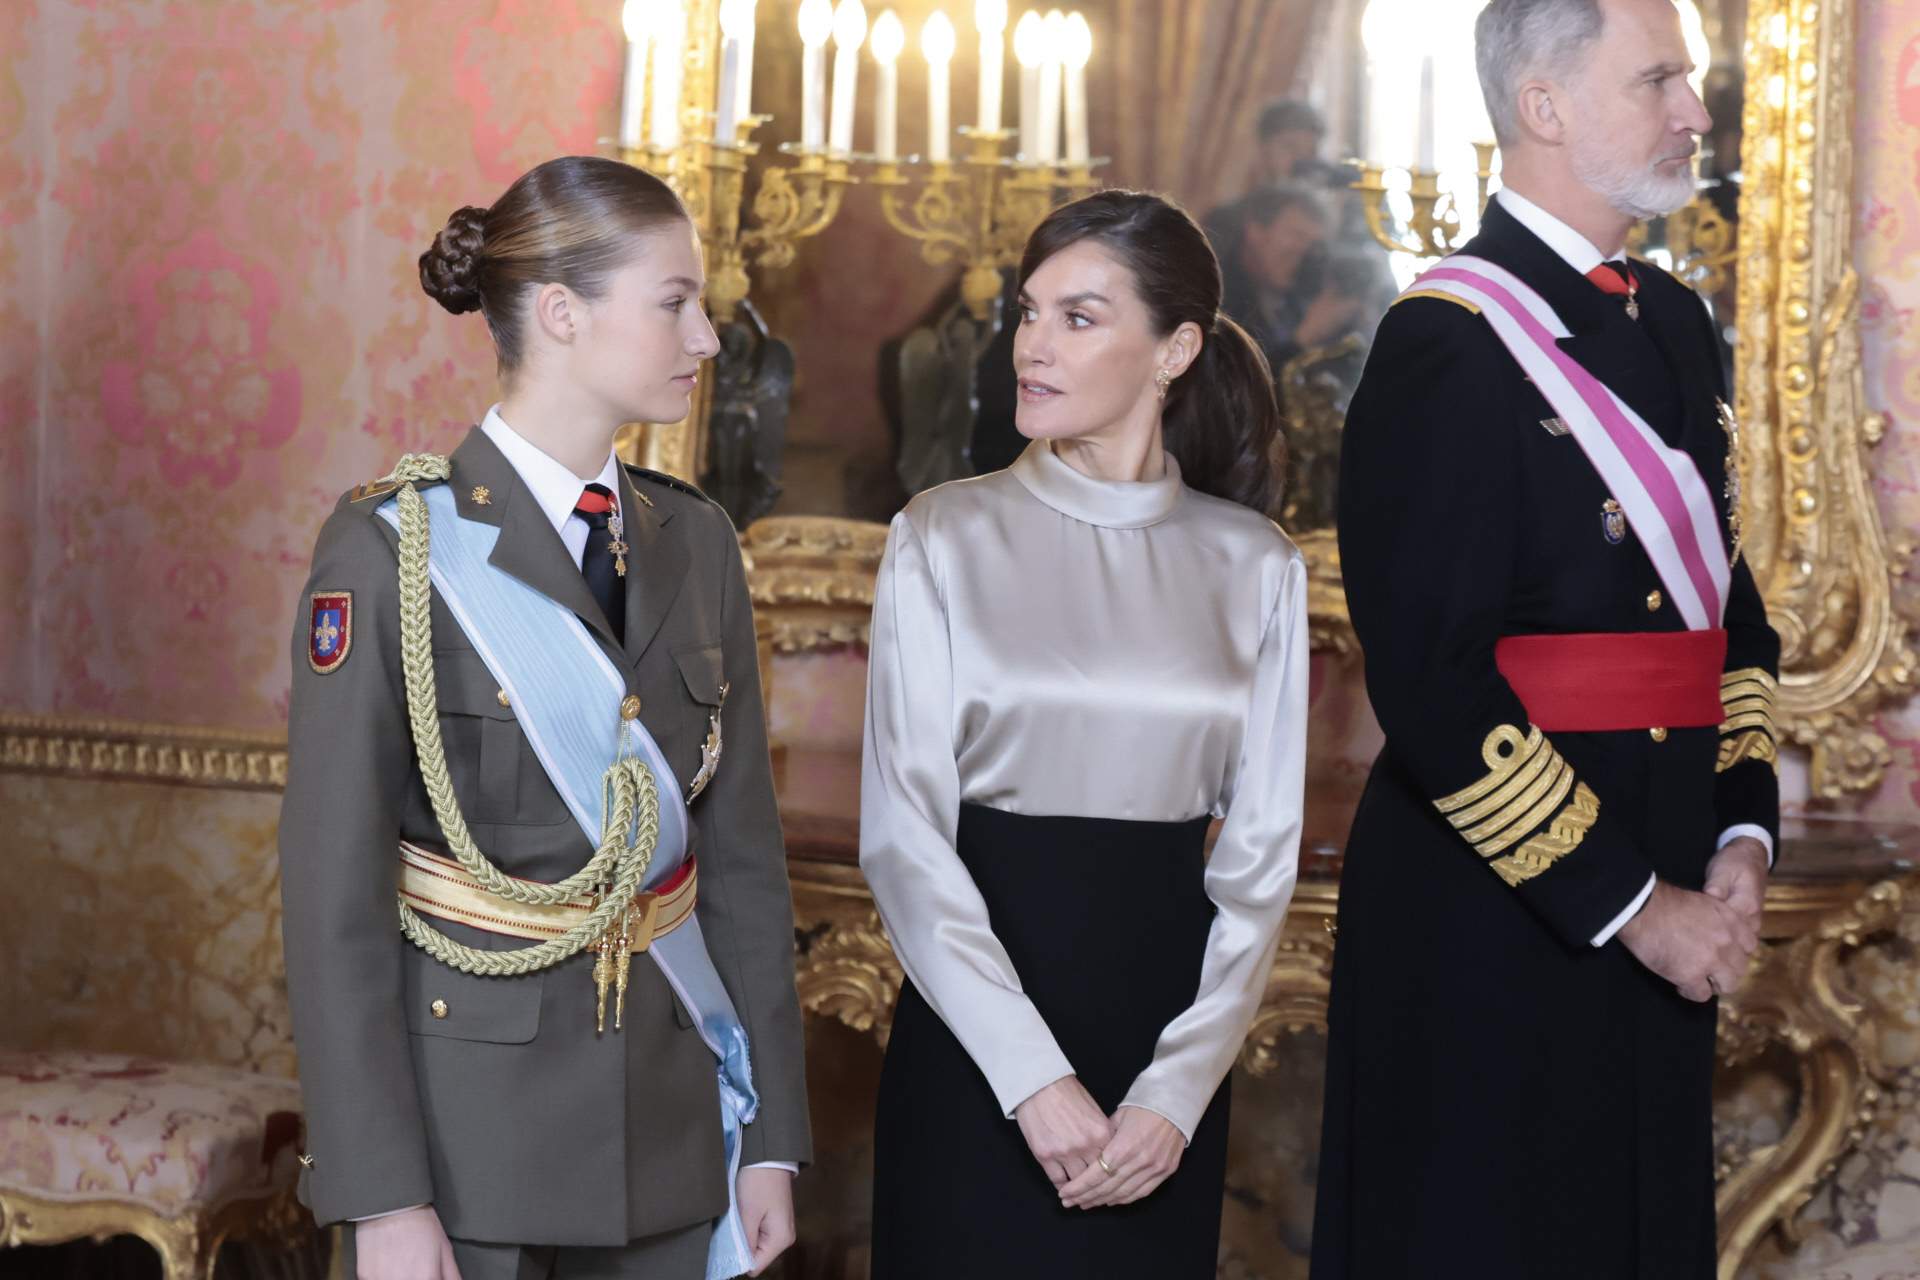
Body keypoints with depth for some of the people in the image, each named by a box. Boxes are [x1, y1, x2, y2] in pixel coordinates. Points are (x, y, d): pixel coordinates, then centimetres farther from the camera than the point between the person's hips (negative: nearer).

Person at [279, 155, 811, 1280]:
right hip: (467, 1122, -5)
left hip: (667, 1131, 5)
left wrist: (772, 1134, 5)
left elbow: (743, 850, 8)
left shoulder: (697, 542, 7)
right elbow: (335, 895, -12)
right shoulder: (391, 550, -10)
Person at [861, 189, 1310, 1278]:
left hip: (1172, 1023, 2)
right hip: (977, 1041, -2)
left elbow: (1262, 850, 1)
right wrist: (1035, 1080, -15)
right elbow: (904, 830, -8)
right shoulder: (948, 538, -4)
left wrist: (1180, 1091, -9)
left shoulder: (1255, 566, 2)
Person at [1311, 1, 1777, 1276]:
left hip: (1665, 901, 8)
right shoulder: (1447, 346, -15)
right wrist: (1626, 904, -17)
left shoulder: (1675, 322, 11)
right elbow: (1431, 683, -20)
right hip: (1497, 907, -8)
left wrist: (1739, 836, 2)